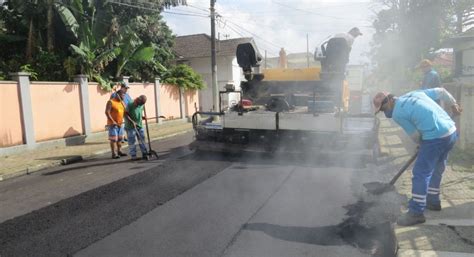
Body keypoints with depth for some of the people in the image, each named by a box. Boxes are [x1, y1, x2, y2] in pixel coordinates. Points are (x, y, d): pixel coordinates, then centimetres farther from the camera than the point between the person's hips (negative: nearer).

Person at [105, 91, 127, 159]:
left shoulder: (121, 103, 12)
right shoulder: (110, 102, -11)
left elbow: (125, 112, 12)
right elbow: (107, 112, -18)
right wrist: (112, 121, -25)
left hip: (120, 124, 8)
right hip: (113, 124, -8)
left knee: (120, 138, 13)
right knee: (113, 139, -5)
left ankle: (119, 151, 23)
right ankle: (114, 154, -1)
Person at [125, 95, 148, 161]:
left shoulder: (141, 106, 5)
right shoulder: (130, 105, -14)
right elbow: (126, 114, -14)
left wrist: (143, 117, -1)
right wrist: (132, 121, -23)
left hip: (140, 126, 6)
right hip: (131, 127, -6)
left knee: (142, 140, 8)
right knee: (132, 141, 1)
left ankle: (144, 154, 16)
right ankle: (133, 156, 8)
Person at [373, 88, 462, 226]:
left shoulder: (397, 114, -7)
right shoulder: (415, 93, 14)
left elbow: (415, 135, 0)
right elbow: (441, 91, 22)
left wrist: (423, 145, 20)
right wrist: (454, 104, 35)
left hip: (435, 138, -9)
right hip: (451, 131, 9)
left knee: (420, 173, -3)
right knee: (436, 169, 23)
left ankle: (416, 213, 3)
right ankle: (433, 201, 38)